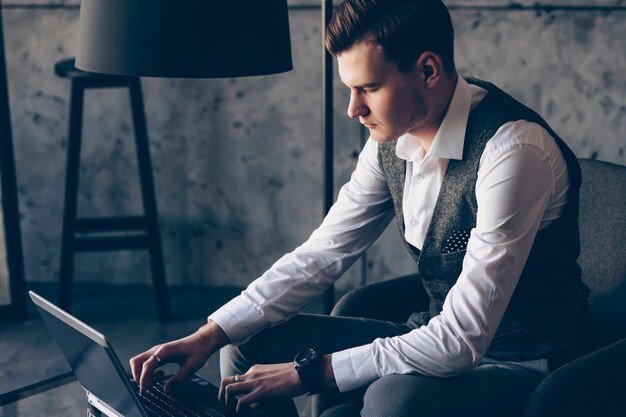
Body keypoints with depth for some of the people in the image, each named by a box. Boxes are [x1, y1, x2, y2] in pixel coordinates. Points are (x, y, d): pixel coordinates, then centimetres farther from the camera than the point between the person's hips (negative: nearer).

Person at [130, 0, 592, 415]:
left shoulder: (513, 149, -27)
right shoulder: (391, 140, -3)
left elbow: (463, 339, -29)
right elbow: (320, 255, 4)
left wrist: (308, 371, -25)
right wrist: (211, 334, -8)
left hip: (520, 365, -7)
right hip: (442, 337, 7)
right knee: (248, 344, 1)